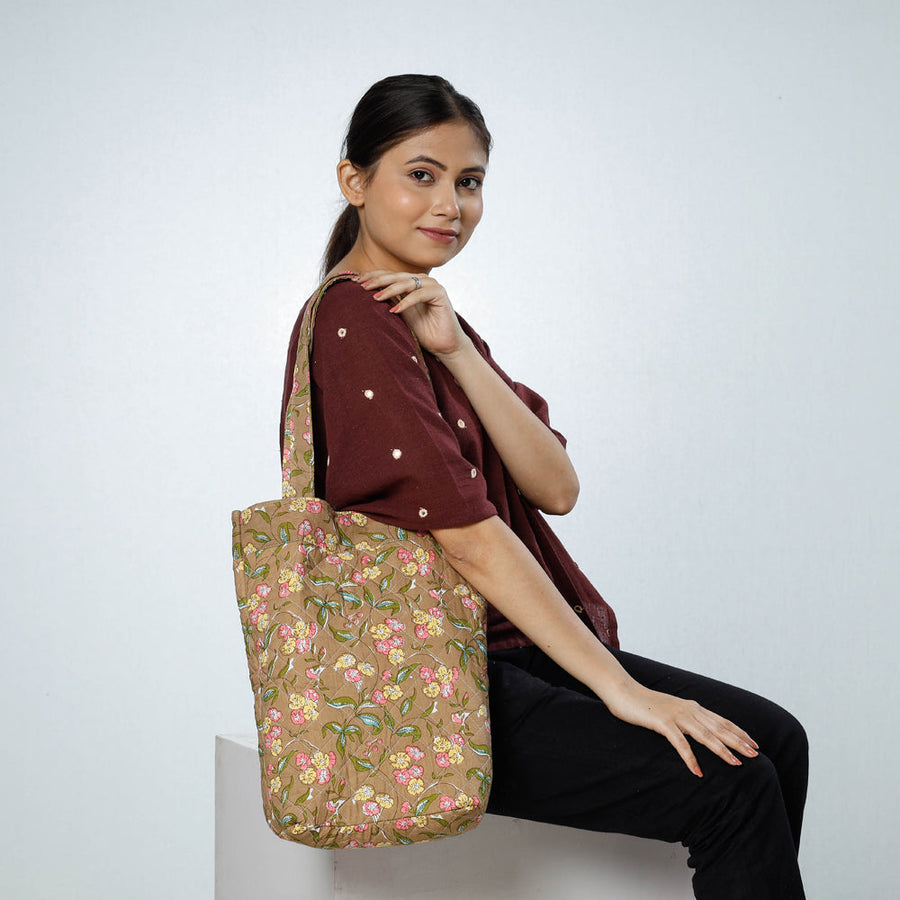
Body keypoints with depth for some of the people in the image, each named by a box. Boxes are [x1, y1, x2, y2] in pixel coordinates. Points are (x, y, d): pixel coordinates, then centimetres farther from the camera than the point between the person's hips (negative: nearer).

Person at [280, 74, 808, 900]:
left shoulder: (425, 319, 14)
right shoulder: (355, 328, -15)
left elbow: (555, 488, 1)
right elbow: (469, 537, -21)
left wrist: (457, 351, -12)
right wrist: (621, 689, -20)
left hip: (502, 649, 9)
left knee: (774, 738, 0)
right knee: (732, 786, -16)